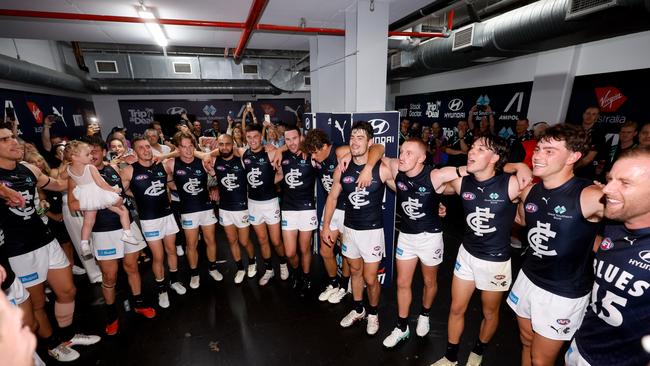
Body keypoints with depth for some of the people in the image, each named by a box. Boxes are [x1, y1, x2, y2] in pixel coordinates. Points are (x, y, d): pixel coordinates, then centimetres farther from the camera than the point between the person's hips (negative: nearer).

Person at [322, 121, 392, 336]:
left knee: (370, 278, 6)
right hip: (349, 228, 4)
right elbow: (332, 198, 5)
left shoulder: (382, 169, -16)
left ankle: (373, 314, 36)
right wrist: (326, 226, 5)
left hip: (372, 230, -3)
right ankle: (358, 310, 43)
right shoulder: (342, 170, -4)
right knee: (355, 271, 20)